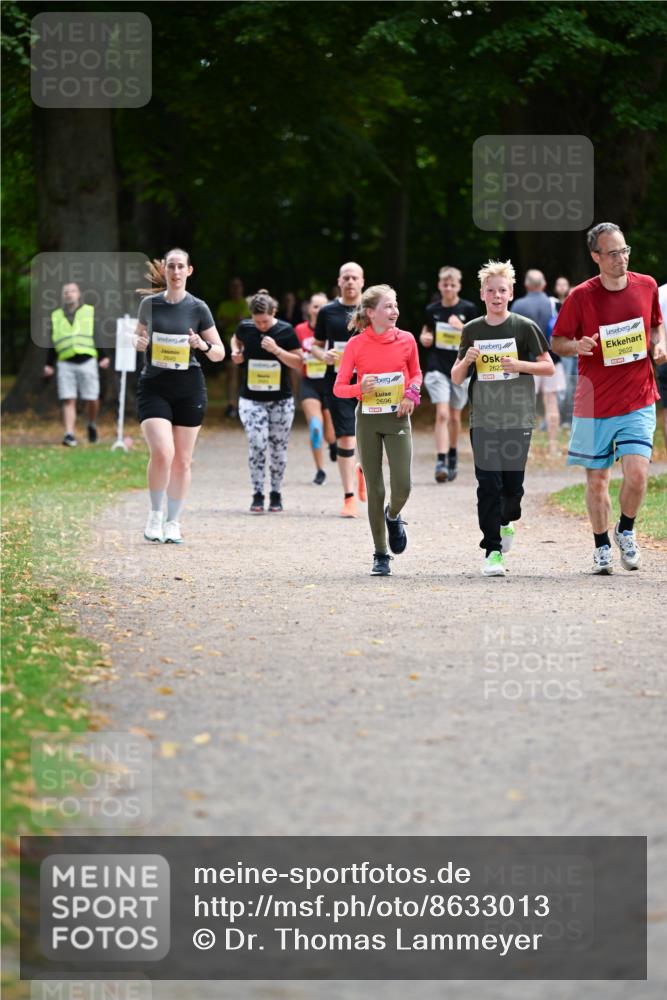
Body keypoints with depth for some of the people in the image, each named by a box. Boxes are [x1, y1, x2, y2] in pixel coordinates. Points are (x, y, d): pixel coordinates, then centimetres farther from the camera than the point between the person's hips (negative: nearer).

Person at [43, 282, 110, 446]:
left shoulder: (90, 312, 10)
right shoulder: (56, 316, 16)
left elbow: (99, 336, 6)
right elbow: (52, 343, 17)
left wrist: (103, 357, -5)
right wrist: (49, 364, 11)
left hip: (87, 361, -1)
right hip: (65, 363, 1)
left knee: (92, 400, -1)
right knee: (68, 401, -8)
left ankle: (92, 425, 27)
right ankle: (69, 435, -13)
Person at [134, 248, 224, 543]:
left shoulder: (198, 308, 1)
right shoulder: (149, 304, 3)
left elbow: (220, 353, 5)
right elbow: (139, 336, 18)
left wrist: (203, 345, -16)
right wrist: (139, 342, -5)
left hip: (189, 389, 1)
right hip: (153, 387, -1)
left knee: (182, 461, 5)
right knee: (162, 452, -19)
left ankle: (173, 522, 19)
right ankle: (155, 514, 1)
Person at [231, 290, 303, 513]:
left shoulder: (285, 331, -8)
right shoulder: (245, 328, -2)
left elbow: (299, 362, -7)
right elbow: (236, 339, 22)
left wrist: (277, 350, -20)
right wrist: (236, 352, 2)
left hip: (281, 400, 0)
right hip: (251, 399, 0)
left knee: (278, 448, 6)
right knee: (257, 444, -14)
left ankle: (276, 494, 22)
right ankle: (257, 495, -5)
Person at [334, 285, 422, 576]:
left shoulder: (406, 340, 0)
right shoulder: (356, 345, -6)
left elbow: (416, 373, 16)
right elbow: (339, 387, -2)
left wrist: (412, 394, -4)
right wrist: (360, 388, -22)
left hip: (398, 418, 1)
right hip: (368, 419, -1)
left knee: (402, 486, -11)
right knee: (374, 489, 1)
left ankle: (393, 516, 26)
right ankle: (381, 556, 11)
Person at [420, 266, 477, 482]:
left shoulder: (467, 309, -2)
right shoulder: (432, 310, 3)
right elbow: (425, 331, 18)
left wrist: (462, 328, -19)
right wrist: (424, 338, -5)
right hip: (437, 368, 0)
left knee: (455, 417, 13)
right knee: (442, 414, -15)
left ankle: (453, 454, 36)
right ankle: (441, 462, -21)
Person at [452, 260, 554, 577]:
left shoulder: (525, 327, 0)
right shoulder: (472, 330, 7)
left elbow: (549, 367, 3)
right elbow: (456, 378, 11)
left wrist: (521, 365, -14)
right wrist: (467, 360, -10)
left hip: (517, 417, -1)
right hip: (483, 418, 1)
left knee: (513, 481, 1)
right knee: (488, 483, -6)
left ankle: (507, 521, 34)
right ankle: (492, 550, -4)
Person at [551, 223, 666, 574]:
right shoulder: (581, 297, -8)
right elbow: (557, 342, 1)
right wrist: (575, 347, -20)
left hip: (638, 401, 1)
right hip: (594, 405, -1)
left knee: (637, 472, -13)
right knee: (596, 480, 6)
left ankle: (626, 531, 14)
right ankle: (602, 547, 24)